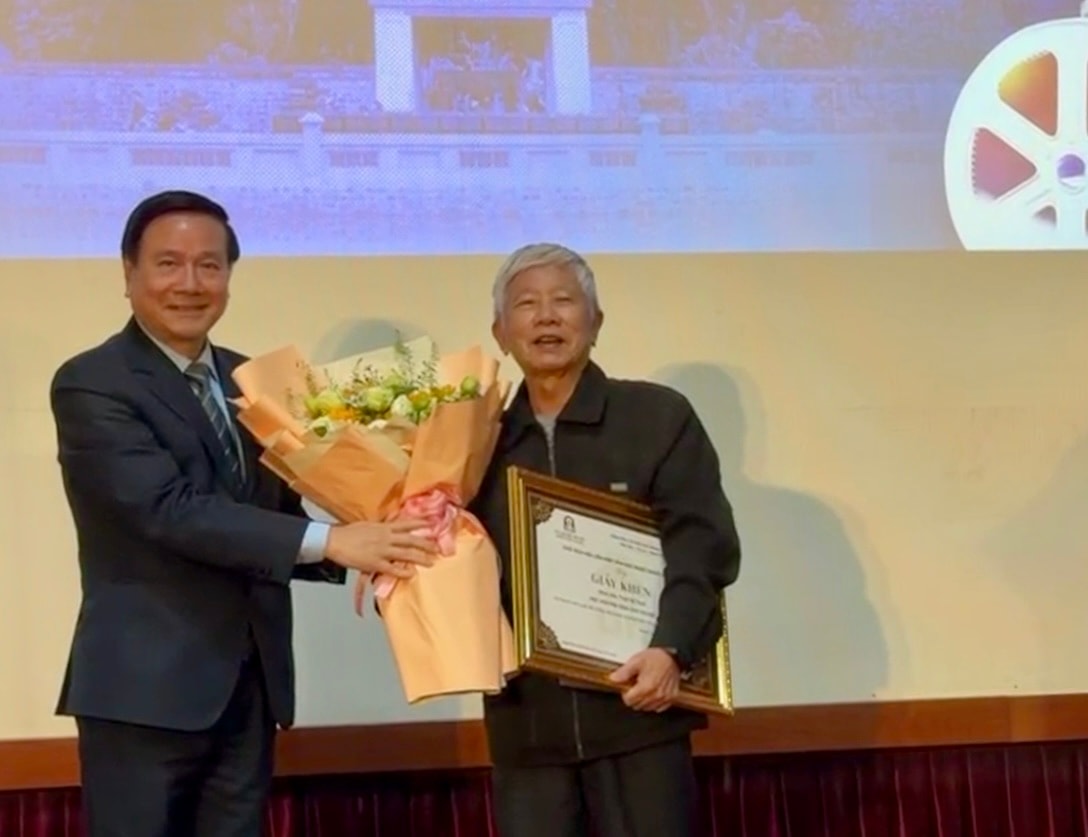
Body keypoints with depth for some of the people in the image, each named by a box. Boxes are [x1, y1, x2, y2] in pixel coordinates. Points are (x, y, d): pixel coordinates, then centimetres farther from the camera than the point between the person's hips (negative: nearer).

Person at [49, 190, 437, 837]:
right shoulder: (91, 384, -9)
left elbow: (273, 514, 13)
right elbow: (169, 510, -21)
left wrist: (363, 548, -8)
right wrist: (329, 540, -26)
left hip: (250, 684, 7)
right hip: (147, 685, -6)